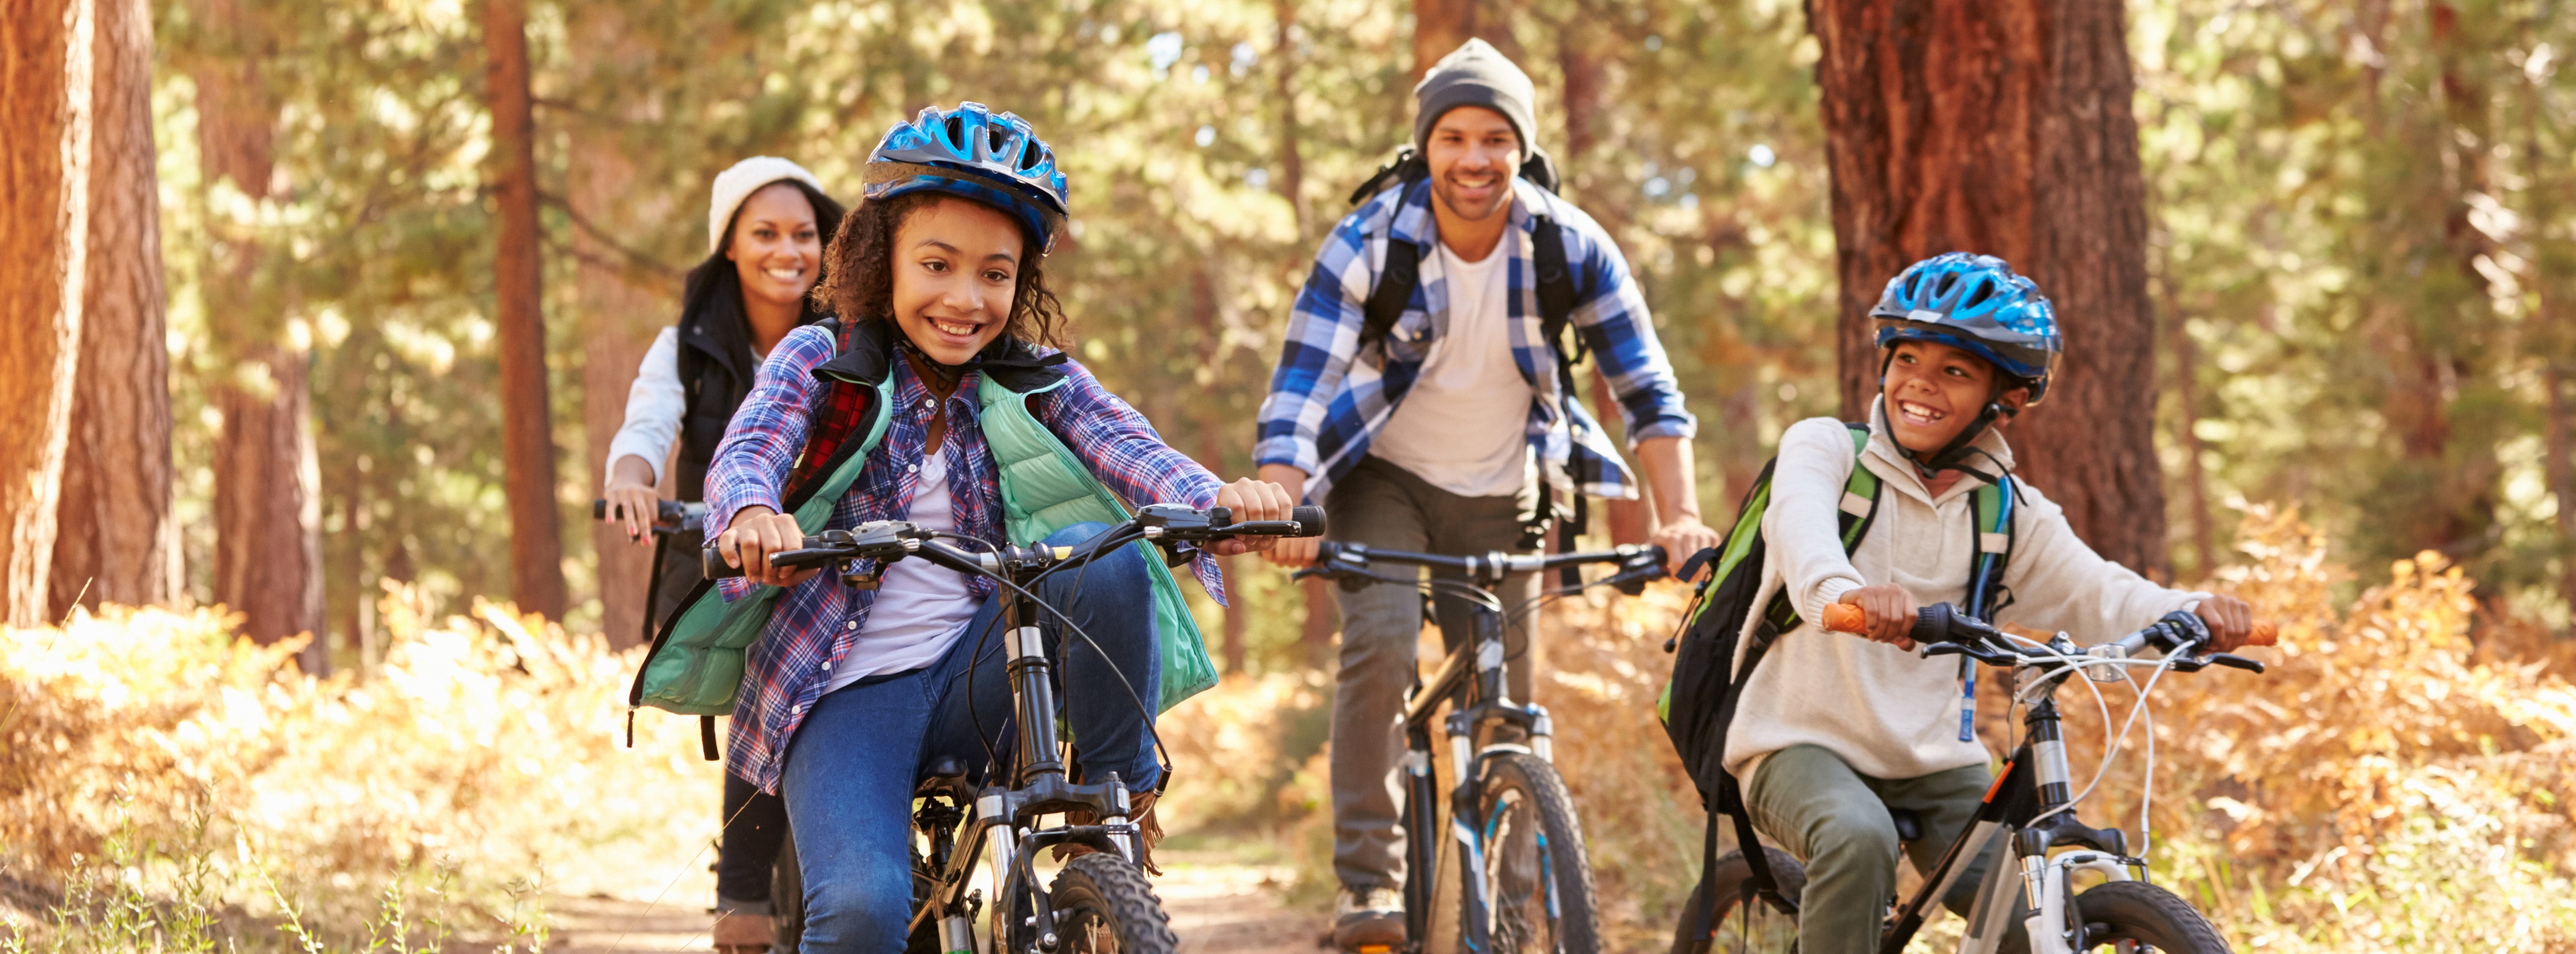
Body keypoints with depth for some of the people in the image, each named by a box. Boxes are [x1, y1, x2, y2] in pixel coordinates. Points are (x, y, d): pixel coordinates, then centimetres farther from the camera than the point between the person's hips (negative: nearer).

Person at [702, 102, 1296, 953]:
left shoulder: (1036, 382, 5)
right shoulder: (820, 364, 1)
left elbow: (1129, 449, -14)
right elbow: (745, 454, -18)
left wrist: (1219, 501, -38)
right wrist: (752, 517, -45)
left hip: (976, 682, 2)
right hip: (849, 692, -2)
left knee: (1104, 557, -27)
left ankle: (1121, 793, -8)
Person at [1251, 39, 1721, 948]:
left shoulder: (1573, 248, -15)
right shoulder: (1369, 243, -20)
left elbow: (1646, 386, -12)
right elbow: (1301, 382, -26)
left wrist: (1680, 517, -25)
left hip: (1501, 497, 2)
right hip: (1385, 479, -2)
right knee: (1380, 649, -26)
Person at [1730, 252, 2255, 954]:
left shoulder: (2008, 512, 6)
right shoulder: (1825, 449, -5)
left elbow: (2095, 593, -8)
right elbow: (1803, 528, -27)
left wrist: (2192, 613, -31)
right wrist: (1844, 592, -51)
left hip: (1936, 764, 4)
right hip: (1805, 744, -4)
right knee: (1859, 839, -35)